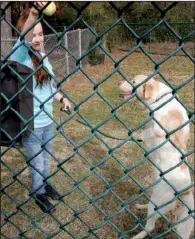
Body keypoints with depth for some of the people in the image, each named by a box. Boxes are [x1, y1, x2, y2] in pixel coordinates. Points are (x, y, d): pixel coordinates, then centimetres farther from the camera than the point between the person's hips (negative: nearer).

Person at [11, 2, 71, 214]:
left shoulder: (42, 57, 3)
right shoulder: (19, 56, -16)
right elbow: (24, 39, -40)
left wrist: (62, 98, 4)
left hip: (48, 120, 6)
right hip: (30, 125, -6)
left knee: (46, 158, 24)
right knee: (36, 162, 12)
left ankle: (46, 185, 47)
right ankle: (39, 194, 35)